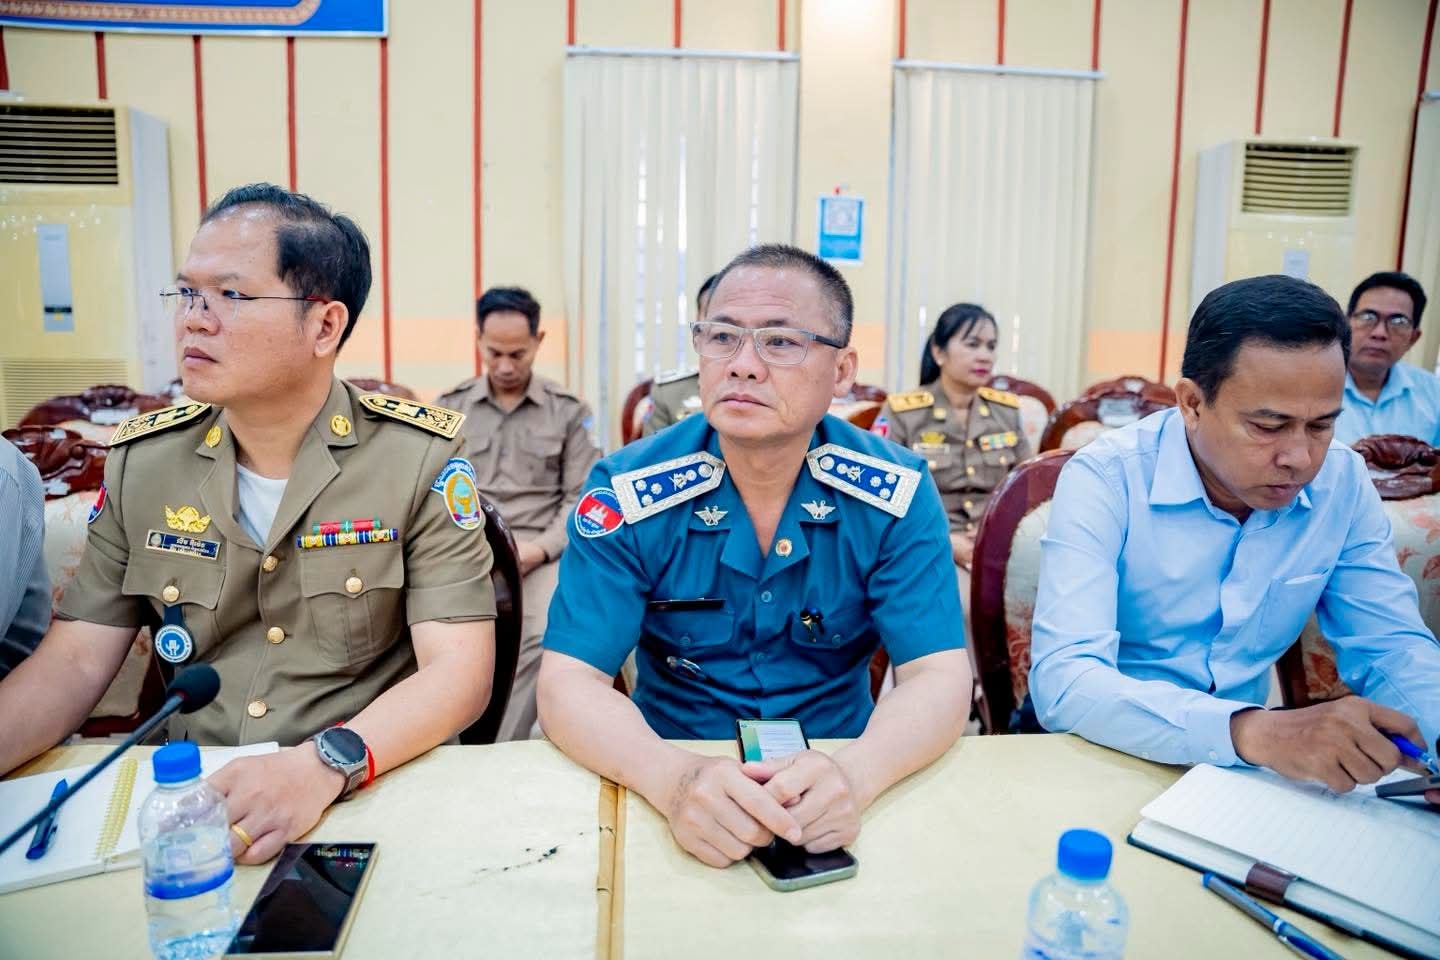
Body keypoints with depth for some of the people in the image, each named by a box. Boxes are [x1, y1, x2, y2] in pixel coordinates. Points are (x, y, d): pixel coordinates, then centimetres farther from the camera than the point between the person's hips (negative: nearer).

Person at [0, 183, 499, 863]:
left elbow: (461, 672, -13)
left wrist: (322, 765, -29)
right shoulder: (141, 462, 6)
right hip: (189, 795, 4)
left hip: (379, 790, -4)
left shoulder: (422, 462, -8)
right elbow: (74, 665, 3)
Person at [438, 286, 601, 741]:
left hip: (540, 548, -1)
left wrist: (539, 548, -11)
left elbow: (581, 498, 5)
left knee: (547, 636, -31)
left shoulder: (568, 410, 10)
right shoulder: (450, 407, 14)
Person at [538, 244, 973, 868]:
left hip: (834, 782, 1)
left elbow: (940, 678, -11)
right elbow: (568, 684, -14)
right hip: (673, 784, -1)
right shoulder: (627, 491, -10)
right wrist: (676, 780, -34)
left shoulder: (897, 493, -8)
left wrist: (851, 775, -32)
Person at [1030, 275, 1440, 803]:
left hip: (1249, 769, 4)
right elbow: (1063, 681, -30)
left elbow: (1391, 647, 2)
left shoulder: (1343, 482, -5)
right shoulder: (1104, 480, -21)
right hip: (1108, 757, -3)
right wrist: (1255, 731, -43)